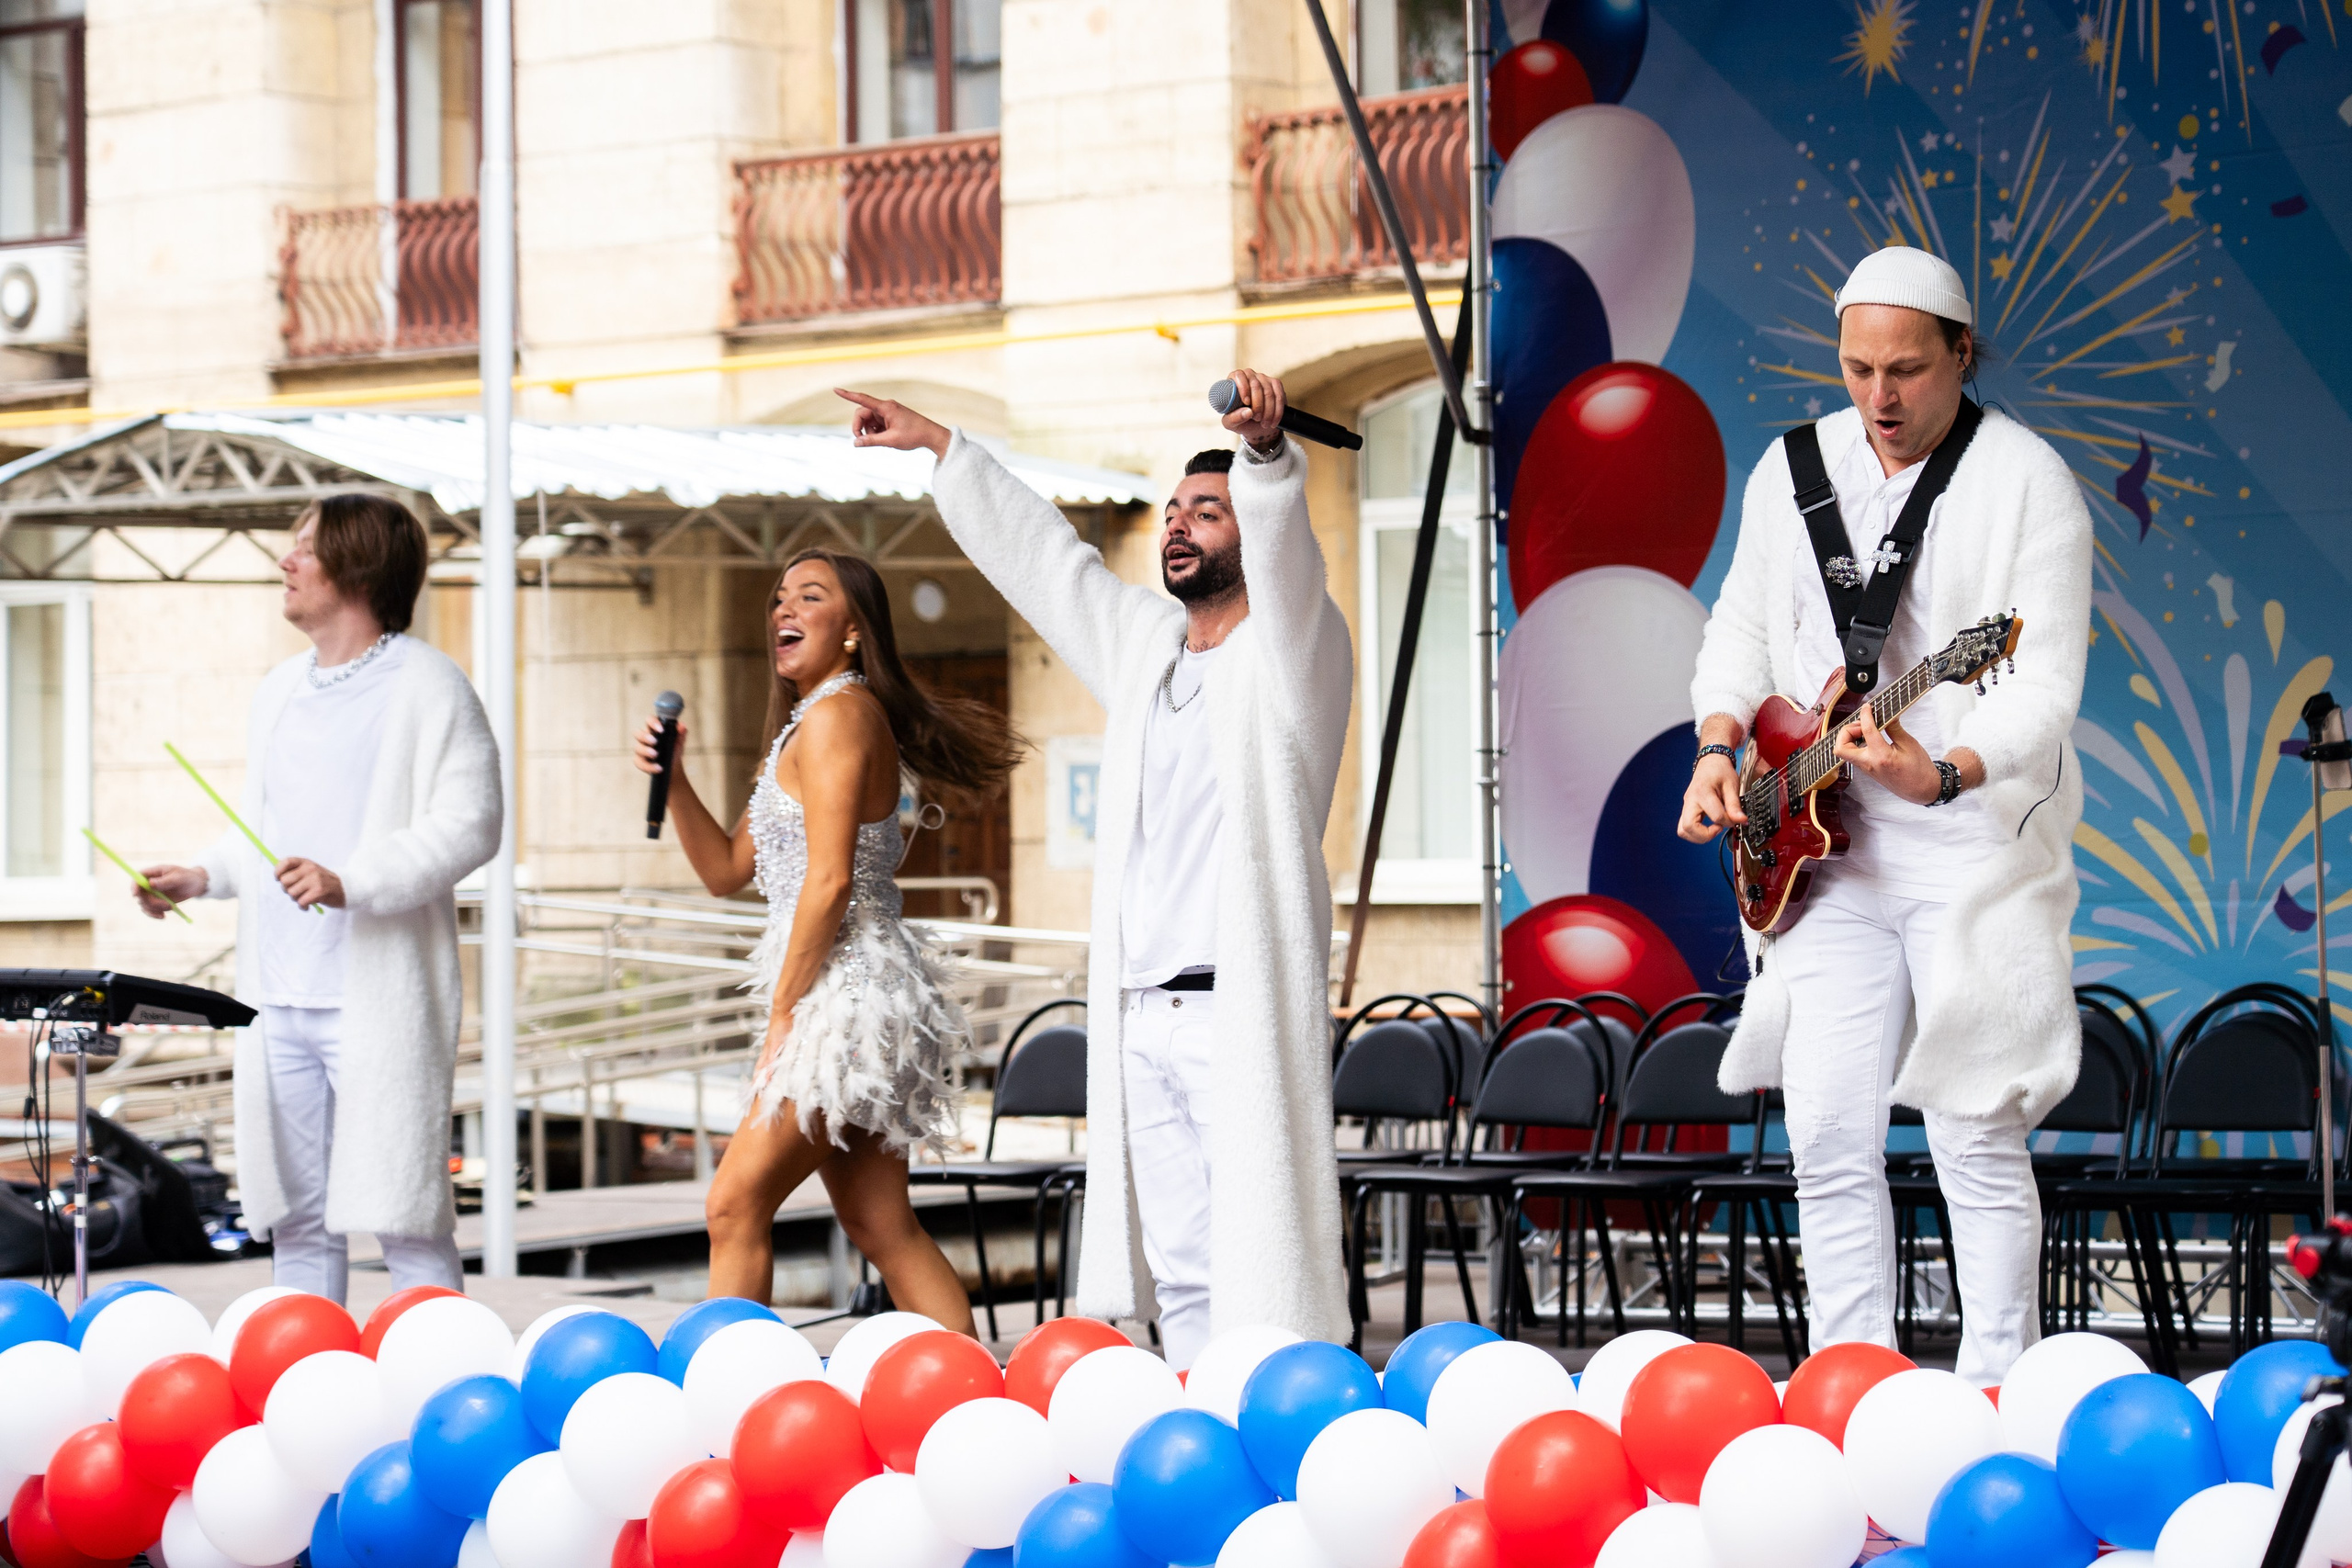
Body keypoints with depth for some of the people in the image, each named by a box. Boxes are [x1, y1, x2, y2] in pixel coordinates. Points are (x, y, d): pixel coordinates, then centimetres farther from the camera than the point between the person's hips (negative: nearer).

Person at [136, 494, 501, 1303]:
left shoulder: (427, 685, -5)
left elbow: (468, 824, -14)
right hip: (278, 999, 7)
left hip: (380, 997, -7)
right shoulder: (279, 690, 19)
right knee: (297, 1219, 10)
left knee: (401, 1213, -7)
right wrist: (202, 876, 9)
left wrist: (350, 883, -23)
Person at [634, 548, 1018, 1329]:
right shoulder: (805, 723, 21)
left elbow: (829, 880, -18)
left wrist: (782, 1014, -14)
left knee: (735, 1204, -10)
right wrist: (672, 779, 7)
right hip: (858, 1001, 10)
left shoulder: (837, 715, -11)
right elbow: (727, 868, 21)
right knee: (881, 1225, 9)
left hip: (848, 992, -10)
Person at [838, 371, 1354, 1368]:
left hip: (1243, 1012, -7)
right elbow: (1043, 559, 31)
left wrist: (1265, 453, -40)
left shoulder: (1287, 649, 0)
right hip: (1140, 1014, 7)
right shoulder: (1145, 645, 20)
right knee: (1183, 1275, 6)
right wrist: (940, 446, 38)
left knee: (1260, 1260, -12)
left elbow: (1281, 541, -20)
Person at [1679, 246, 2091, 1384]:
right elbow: (1741, 627, 20)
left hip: (1973, 849, -5)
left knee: (1976, 1140, -6)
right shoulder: (1792, 467, 9)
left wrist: (1945, 774, -32)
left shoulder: (2027, 481, -8)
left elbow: (2046, 687, -15)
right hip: (1825, 850, 5)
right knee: (1829, 1142, 1)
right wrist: (1717, 746, 2)